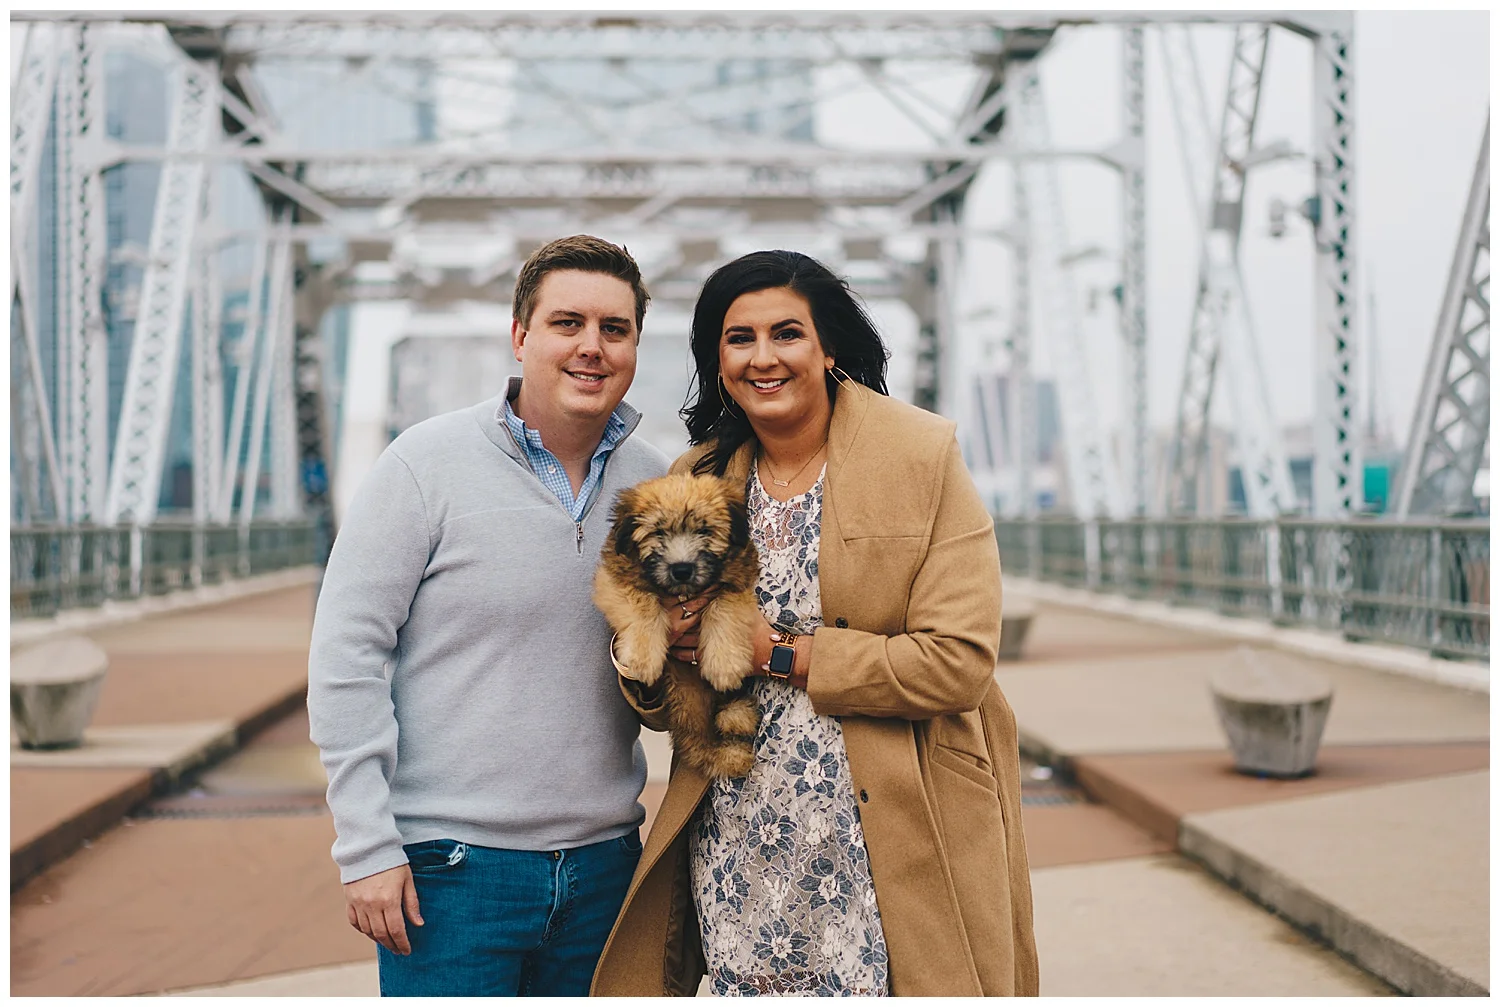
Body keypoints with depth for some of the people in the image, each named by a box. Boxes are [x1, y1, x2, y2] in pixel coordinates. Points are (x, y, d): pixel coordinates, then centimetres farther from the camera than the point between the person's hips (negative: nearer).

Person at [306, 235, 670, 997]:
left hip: (603, 864, 4)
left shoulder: (655, 483, 6)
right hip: (453, 862, -4)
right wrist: (366, 845, -11)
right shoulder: (429, 464, -6)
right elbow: (346, 653, -8)